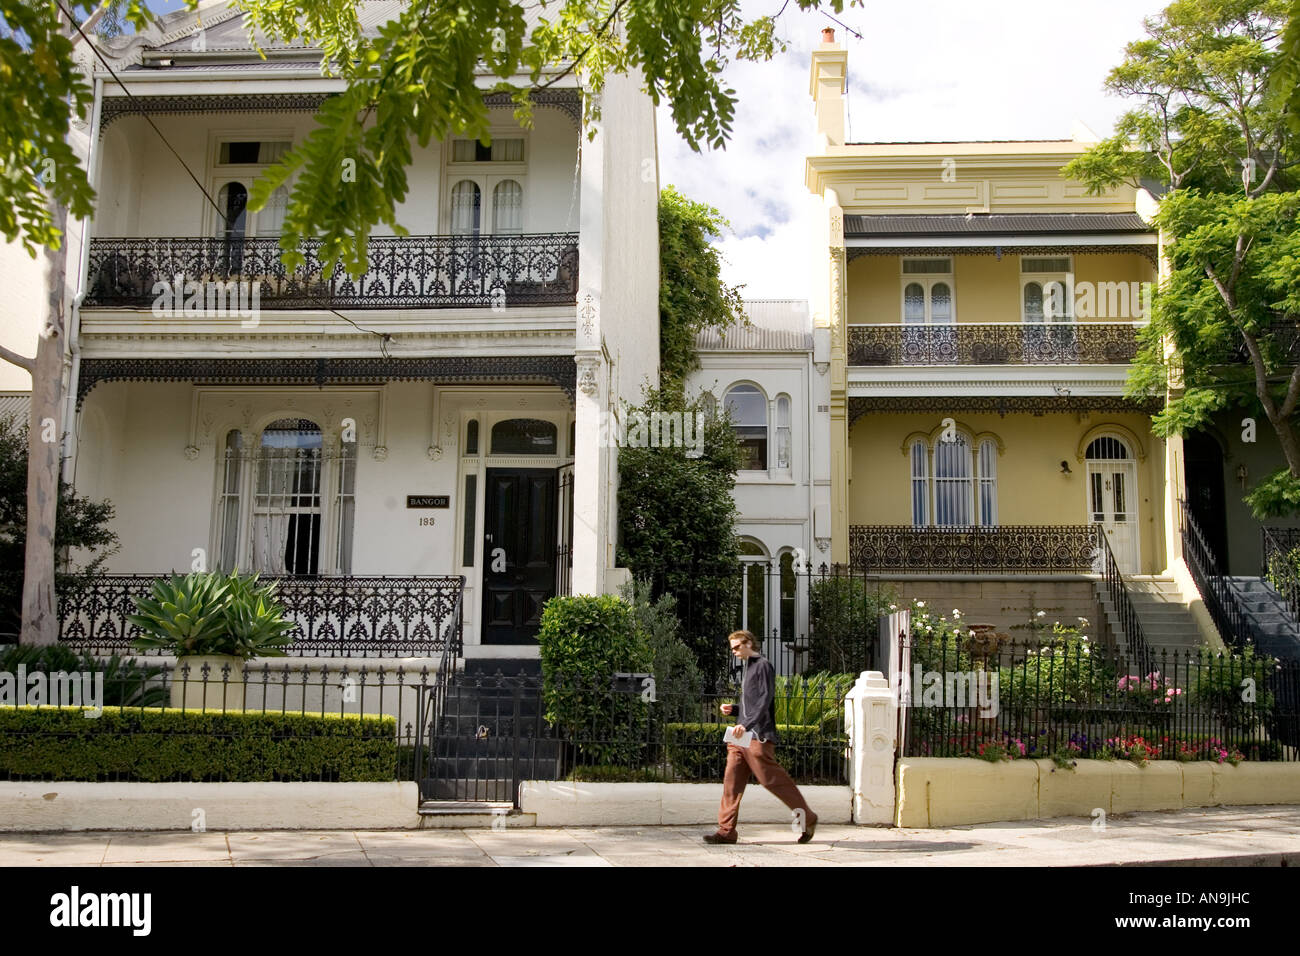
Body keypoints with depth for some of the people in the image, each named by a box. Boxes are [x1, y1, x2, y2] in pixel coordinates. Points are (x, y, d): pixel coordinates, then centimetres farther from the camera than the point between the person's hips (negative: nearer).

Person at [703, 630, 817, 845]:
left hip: (759, 736, -9)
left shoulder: (763, 666, -7)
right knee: (732, 781, 1)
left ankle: (807, 819, 8)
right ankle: (726, 830, 2)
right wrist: (733, 709, 11)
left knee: (772, 779, -6)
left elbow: (765, 700, -17)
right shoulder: (748, 668, 21)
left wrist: (747, 724, -27)